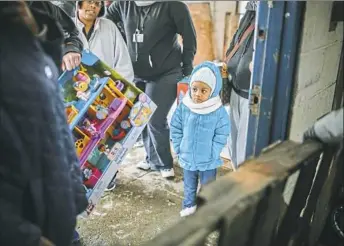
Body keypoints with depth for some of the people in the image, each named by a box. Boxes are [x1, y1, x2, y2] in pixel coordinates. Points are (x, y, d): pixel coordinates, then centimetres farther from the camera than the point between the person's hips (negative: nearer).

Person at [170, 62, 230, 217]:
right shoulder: (183, 107, -12)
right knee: (189, 186, 25)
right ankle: (189, 205, 48)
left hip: (208, 162, -2)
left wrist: (211, 155, -15)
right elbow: (175, 129, -2)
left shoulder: (219, 111, -19)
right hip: (187, 159, 2)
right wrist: (179, 149, -4)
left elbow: (221, 136, -12)